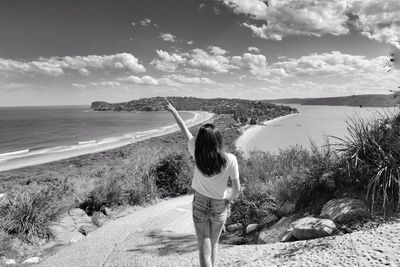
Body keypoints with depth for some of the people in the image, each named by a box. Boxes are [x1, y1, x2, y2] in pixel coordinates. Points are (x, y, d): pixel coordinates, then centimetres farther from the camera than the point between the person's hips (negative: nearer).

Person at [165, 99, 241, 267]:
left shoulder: (197, 155, -19)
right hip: (220, 207, 1)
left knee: (204, 248, 9)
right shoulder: (230, 160, -23)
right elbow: (237, 189, -13)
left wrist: (173, 111, 11)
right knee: (214, 243, 24)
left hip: (200, 205, 0)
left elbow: (185, 131, -5)